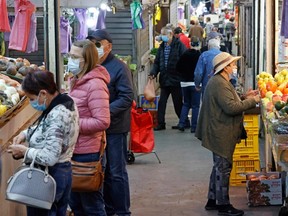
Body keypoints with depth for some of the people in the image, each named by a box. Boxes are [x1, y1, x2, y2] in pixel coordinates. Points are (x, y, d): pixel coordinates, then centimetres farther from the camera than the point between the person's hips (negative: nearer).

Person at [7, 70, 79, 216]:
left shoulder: (57, 115, -28)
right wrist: (26, 133, 4)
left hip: (48, 176, -9)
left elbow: (49, 158, -30)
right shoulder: (66, 102, 1)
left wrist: (24, 151, -16)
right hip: (63, 172, 10)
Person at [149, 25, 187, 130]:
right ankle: (161, 123, 14)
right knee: (161, 103, 6)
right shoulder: (162, 47, 9)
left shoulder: (179, 45, -9)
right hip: (164, 80, 6)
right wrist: (153, 72, -5)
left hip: (176, 79, -6)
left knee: (178, 103, 6)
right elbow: (157, 62, 12)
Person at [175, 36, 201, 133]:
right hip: (195, 83, -4)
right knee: (195, 105, 4)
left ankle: (181, 123, 5)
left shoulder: (185, 55, -1)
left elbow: (178, 67, 3)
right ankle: (194, 127, 4)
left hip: (184, 82, 4)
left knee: (186, 104, 17)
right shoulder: (199, 56, -13)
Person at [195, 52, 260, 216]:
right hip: (222, 134, -11)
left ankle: (213, 200, 27)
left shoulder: (217, 81, 14)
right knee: (223, 168, -3)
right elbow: (231, 108, -27)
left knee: (219, 167, 18)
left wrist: (245, 97, 11)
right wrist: (252, 101, -18)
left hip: (219, 133, 11)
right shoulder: (220, 84, -21)